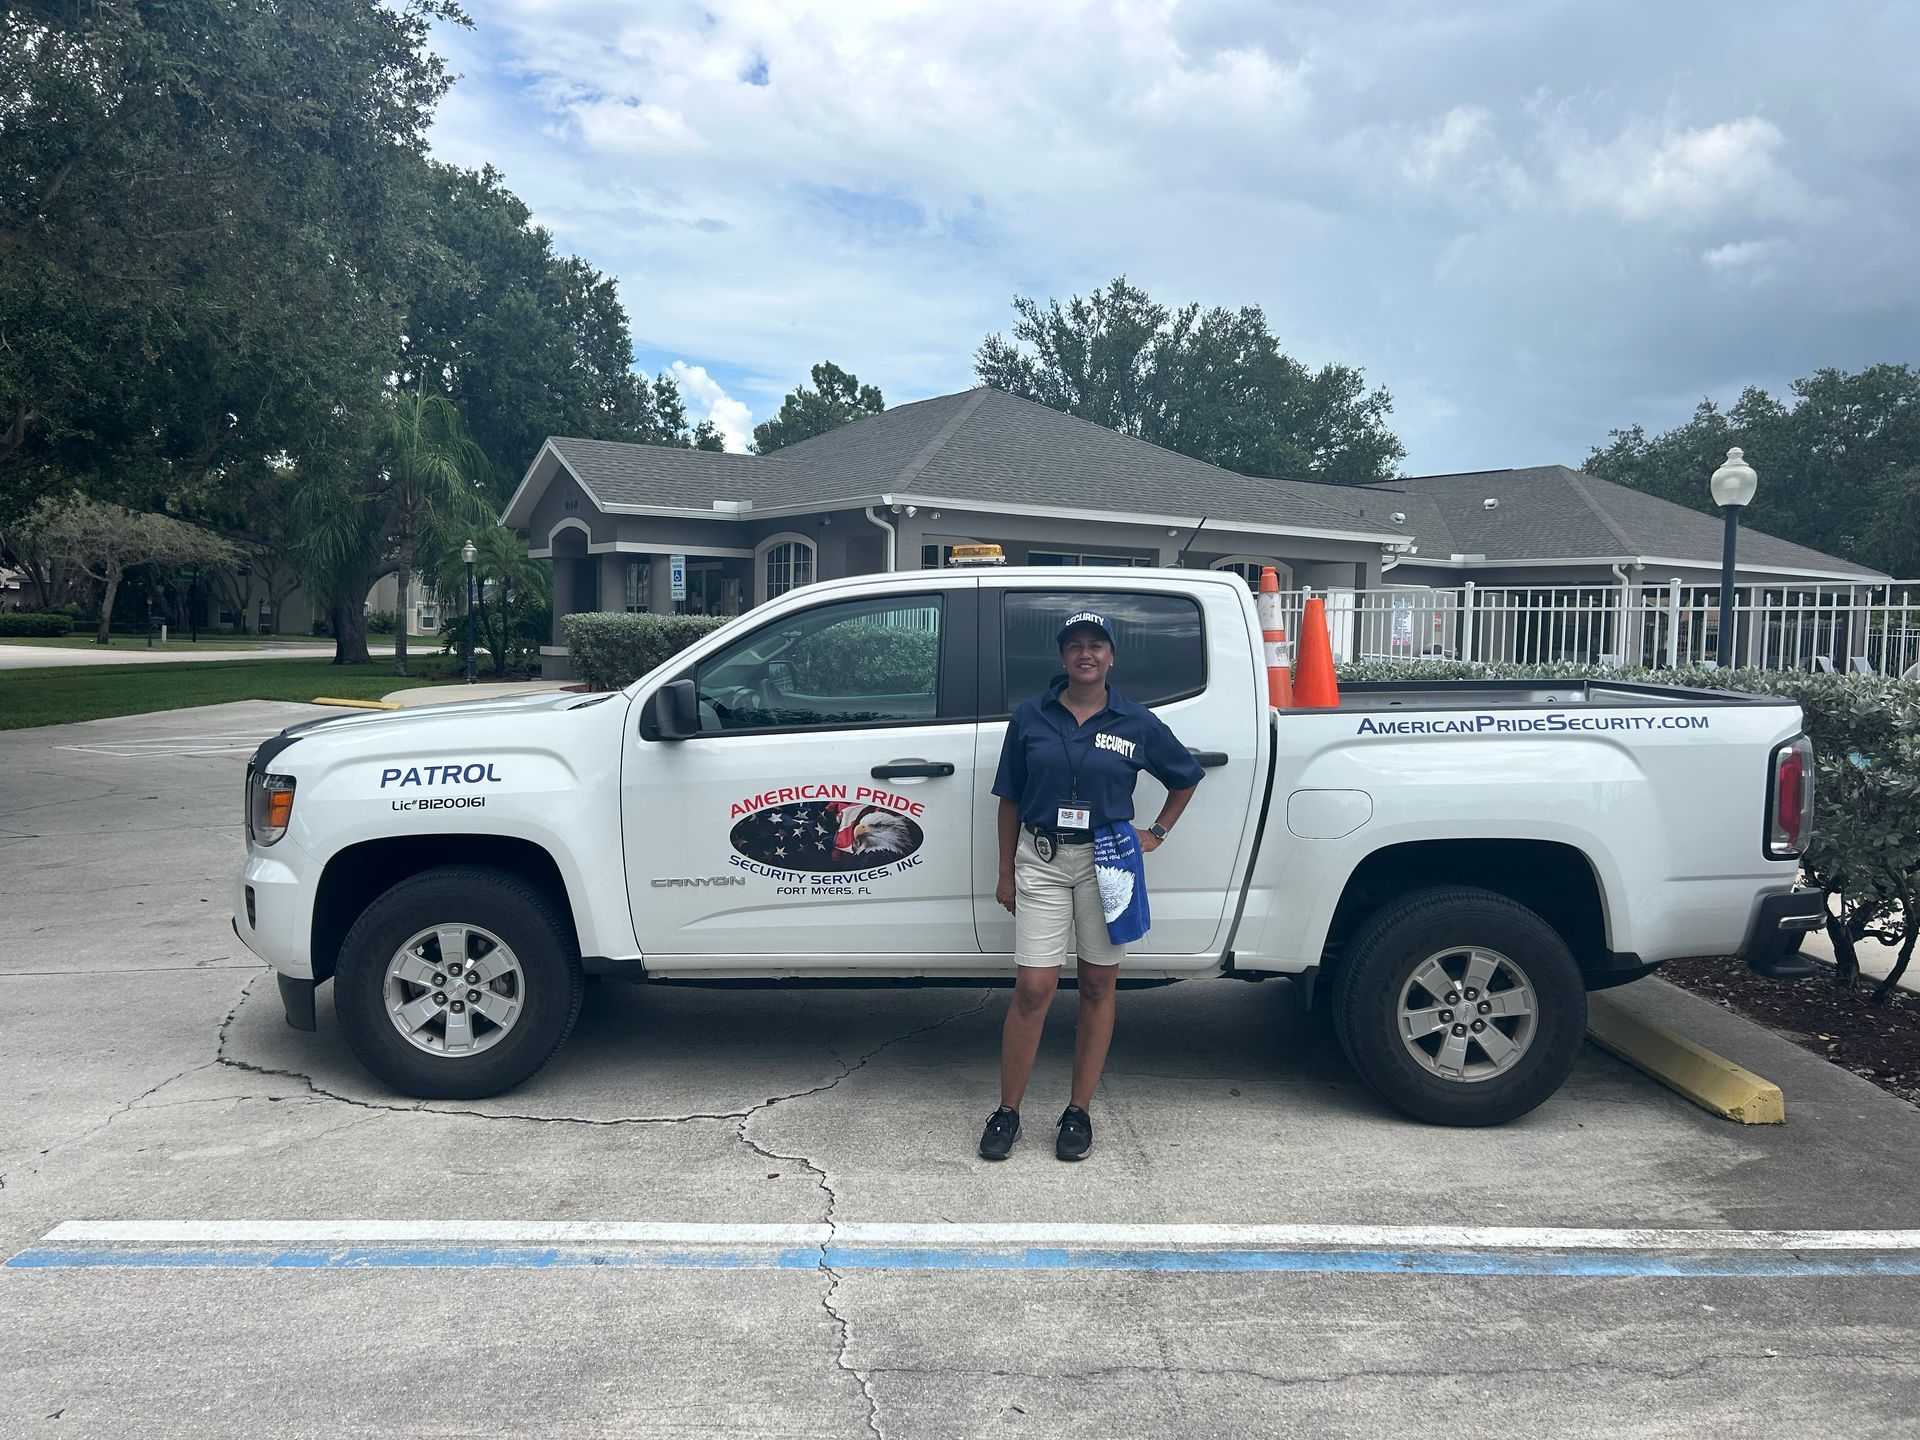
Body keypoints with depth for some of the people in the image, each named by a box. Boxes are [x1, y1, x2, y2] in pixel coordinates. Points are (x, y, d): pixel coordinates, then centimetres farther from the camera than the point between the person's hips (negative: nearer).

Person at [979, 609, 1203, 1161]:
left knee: (1098, 987, 7)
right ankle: (1007, 1112, 9)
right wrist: (1006, 874, 6)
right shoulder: (1031, 716, 3)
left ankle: (1079, 1112, 19)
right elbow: (1010, 799, 7)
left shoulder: (1137, 723, 2)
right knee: (1033, 989, -4)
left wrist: (1156, 833, 8)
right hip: (1041, 861, 0)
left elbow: (1186, 777, 17)